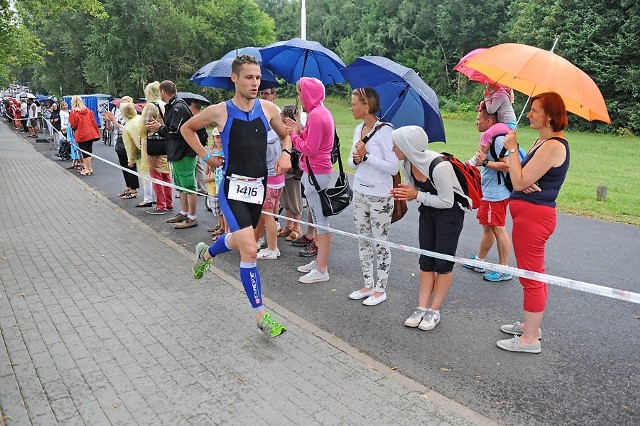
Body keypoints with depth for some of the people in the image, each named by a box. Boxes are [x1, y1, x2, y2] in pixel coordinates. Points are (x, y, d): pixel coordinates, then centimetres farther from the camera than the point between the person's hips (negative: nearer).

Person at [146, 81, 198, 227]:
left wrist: (160, 128, -10)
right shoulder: (171, 107, 17)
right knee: (181, 185, 18)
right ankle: (184, 213, 29)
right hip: (177, 152, 11)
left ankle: (192, 218, 1)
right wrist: (160, 126, 6)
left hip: (184, 153, -11)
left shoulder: (179, 108, -16)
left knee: (188, 185, -5)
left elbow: (177, 131, -22)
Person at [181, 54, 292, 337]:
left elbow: (285, 135, 19)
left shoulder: (268, 109, 1)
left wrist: (286, 153, -1)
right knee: (250, 250, -16)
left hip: (258, 186, 5)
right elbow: (186, 128, 10)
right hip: (233, 188, -5)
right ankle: (261, 316, -3)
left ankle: (205, 254, 58)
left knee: (239, 241, 23)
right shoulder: (220, 111, -8)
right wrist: (206, 156, 2)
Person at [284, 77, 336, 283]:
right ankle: (319, 261, 29)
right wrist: (299, 131, 6)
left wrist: (294, 134, -6)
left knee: (320, 222, -4)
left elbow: (310, 149, -20)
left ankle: (321, 270, 4)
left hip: (316, 173, -11)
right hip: (319, 171, 11)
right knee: (318, 221, 17)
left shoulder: (315, 115, -17)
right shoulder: (322, 112, 14)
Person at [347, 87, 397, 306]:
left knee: (380, 243, 5)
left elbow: (393, 167, -18)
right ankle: (368, 284, 29)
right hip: (359, 194, 8)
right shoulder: (358, 129, 8)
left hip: (380, 197, -7)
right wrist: (355, 159, -8)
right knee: (363, 241, 15)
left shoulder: (384, 131, -15)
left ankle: (380, 289, 19)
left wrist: (366, 155, -19)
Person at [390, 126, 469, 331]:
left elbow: (447, 202, -24)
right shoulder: (408, 163, -8)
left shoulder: (439, 166, -32)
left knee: (443, 263, 0)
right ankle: (422, 308, 13)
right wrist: (405, 191, -14)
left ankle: (434, 311, 11)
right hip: (427, 212, 7)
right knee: (426, 261, 7)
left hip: (450, 212, -7)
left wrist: (416, 195, -26)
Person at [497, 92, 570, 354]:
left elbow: (519, 182, -21)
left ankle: (530, 339, 11)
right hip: (531, 213, 11)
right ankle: (531, 325, 35)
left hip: (533, 214, -11)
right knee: (534, 274, 20)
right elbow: (521, 178, 10)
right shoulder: (542, 141, 14)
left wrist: (512, 149, -12)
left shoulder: (553, 146, -18)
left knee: (531, 277, -1)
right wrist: (525, 182, -13)